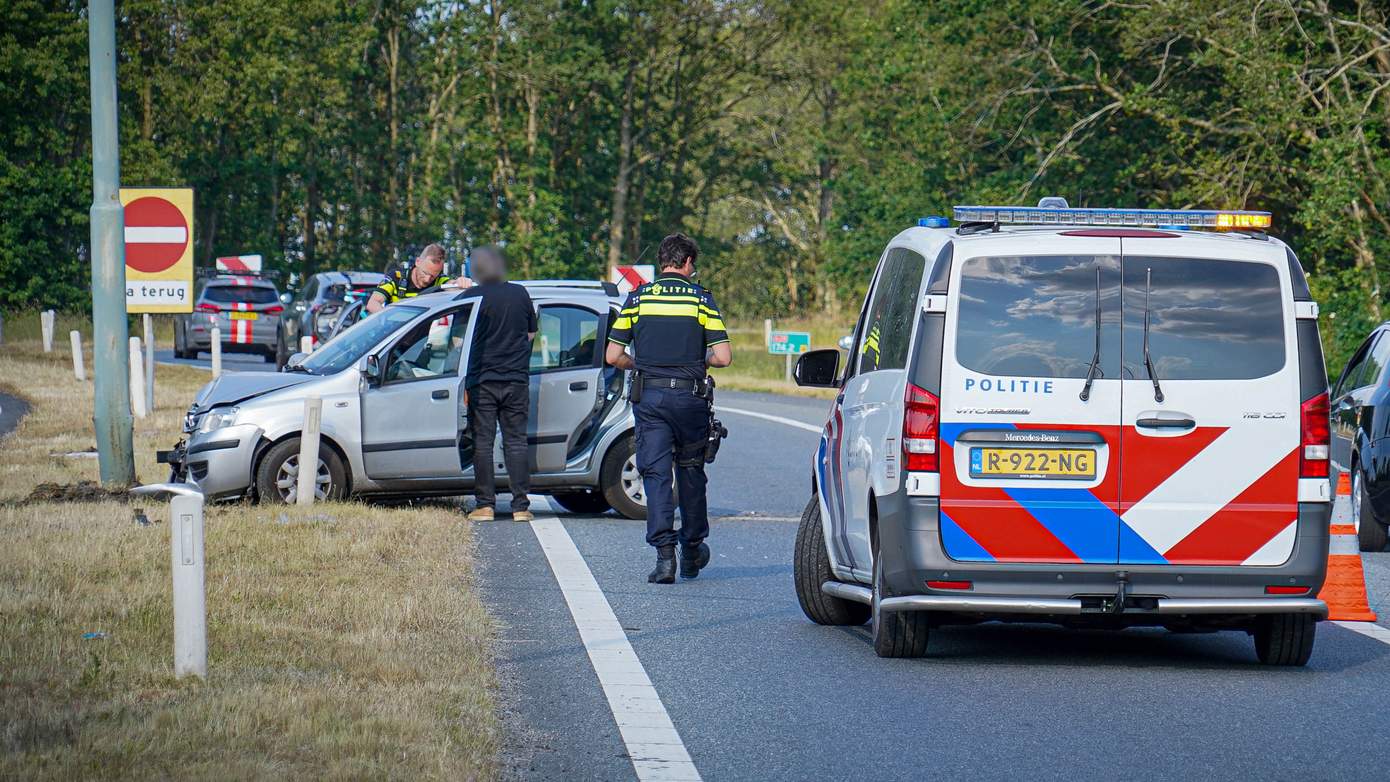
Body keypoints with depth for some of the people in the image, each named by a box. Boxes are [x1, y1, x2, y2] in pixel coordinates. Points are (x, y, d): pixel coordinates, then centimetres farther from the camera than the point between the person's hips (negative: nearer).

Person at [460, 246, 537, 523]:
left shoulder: (472, 297, -6)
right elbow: (531, 333, 16)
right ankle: (520, 505, 1)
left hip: (482, 381, -3)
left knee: (482, 443, 2)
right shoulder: (520, 294, 5)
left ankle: (485, 505, -1)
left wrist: (464, 381, 0)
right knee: (516, 441, 5)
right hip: (516, 380, 3)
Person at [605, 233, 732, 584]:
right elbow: (723, 357, -5)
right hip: (689, 397, 0)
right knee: (690, 470, 16)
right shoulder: (701, 298, 0)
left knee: (656, 474, 0)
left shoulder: (638, 298, 3)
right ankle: (692, 548, 26)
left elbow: (613, 355, 1)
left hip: (649, 396, 0)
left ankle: (664, 552, -13)